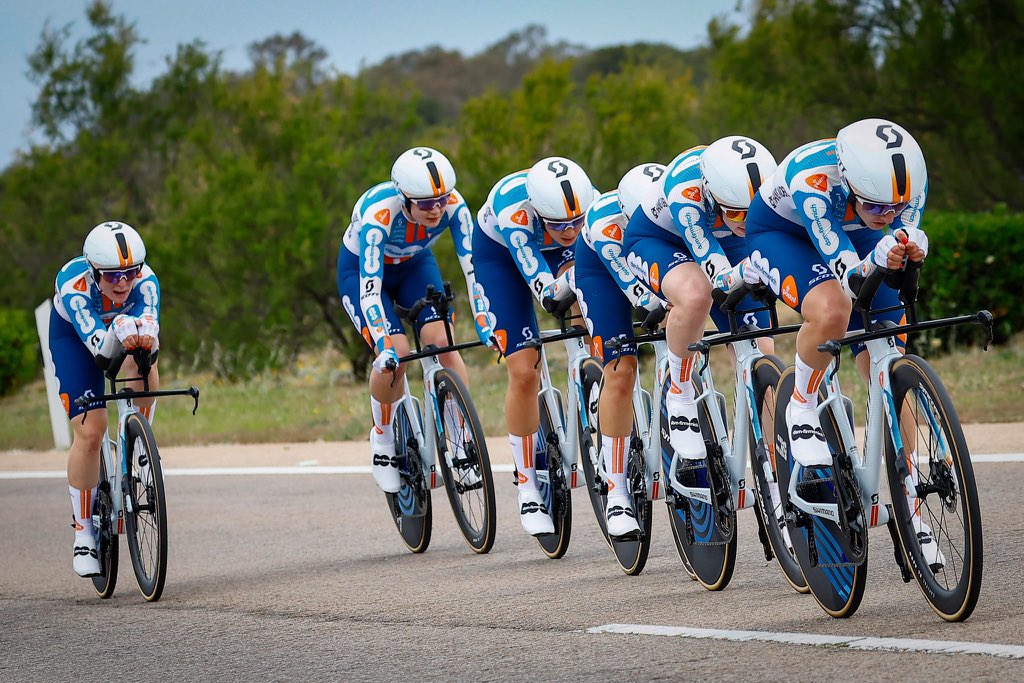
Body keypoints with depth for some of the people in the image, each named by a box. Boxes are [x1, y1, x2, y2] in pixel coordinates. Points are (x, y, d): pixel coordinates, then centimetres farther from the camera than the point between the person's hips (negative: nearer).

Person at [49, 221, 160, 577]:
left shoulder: (145, 281, -34)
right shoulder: (74, 288, -39)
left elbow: (151, 331, -49)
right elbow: (100, 347, -50)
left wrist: (145, 336, -73)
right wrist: (119, 332, -72)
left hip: (124, 322, 2)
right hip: (74, 335, -2)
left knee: (143, 372, -33)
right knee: (89, 432, -13)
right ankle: (83, 531, 2)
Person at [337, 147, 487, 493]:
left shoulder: (453, 205, -29)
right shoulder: (378, 214, -39)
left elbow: (472, 266, -28)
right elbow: (370, 287, -41)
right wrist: (386, 347, -49)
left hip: (414, 266, 3)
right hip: (361, 269, -3)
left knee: (443, 342, -20)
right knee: (395, 355, -23)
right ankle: (383, 440, 1)